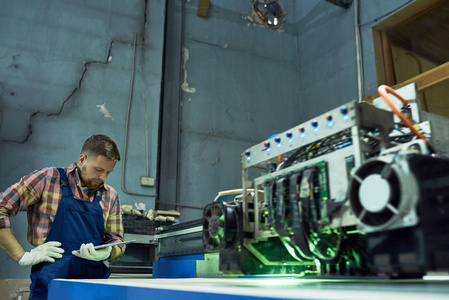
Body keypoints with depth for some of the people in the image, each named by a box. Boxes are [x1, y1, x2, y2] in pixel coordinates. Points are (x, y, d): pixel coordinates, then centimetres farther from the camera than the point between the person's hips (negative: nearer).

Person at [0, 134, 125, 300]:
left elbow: (118, 242, 12)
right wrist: (22, 256, -11)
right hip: (50, 284, -3)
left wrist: (106, 252, -11)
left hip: (96, 280, 4)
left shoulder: (111, 196, 10)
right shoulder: (47, 179, -3)